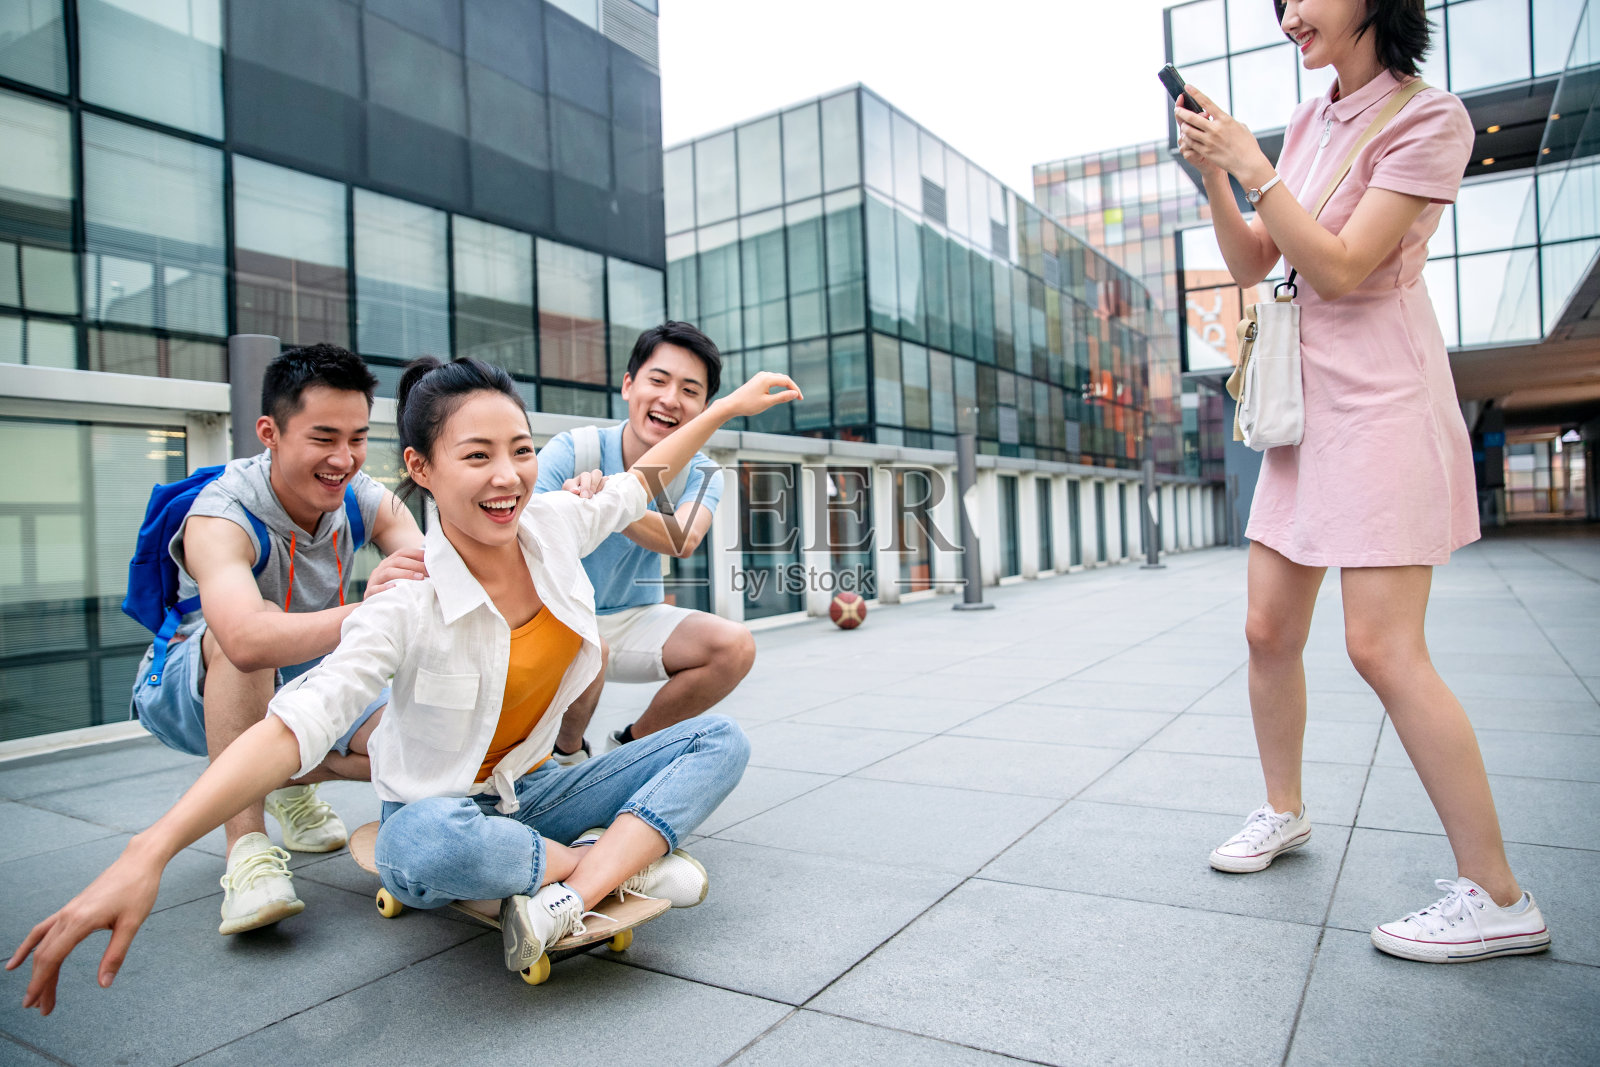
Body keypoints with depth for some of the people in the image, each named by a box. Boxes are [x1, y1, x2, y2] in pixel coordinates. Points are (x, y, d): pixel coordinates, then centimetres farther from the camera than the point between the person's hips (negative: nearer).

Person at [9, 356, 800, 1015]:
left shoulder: (553, 525, -10)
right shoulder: (410, 601, -24)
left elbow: (637, 484, 8)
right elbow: (297, 726, -32)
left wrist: (724, 407, 13)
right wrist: (148, 855, -42)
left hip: (532, 790, 5)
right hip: (442, 814, -5)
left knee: (720, 740, -10)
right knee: (428, 844, -41)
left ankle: (568, 902, -27)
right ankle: (630, 857, -16)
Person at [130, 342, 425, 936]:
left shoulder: (365, 501, -14)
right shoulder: (222, 516, -29)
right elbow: (247, 642, -50)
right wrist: (368, 611, -62)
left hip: (295, 686, 5)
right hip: (186, 692, -4)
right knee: (249, 623, -38)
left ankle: (292, 780, 13)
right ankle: (247, 846, -31)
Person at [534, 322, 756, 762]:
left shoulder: (700, 474, -8)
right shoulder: (571, 451, -16)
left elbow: (684, 541, -31)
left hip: (636, 618, 4)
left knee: (735, 646, -19)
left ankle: (626, 745, 3)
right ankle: (567, 753, -2)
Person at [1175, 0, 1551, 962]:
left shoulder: (1429, 119, -7)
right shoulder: (1310, 126, 15)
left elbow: (1341, 268, -16)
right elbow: (1252, 265, 13)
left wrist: (1252, 166, -14)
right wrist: (1214, 177, 0)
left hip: (1382, 399, -7)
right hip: (1307, 397, 8)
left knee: (1382, 646, -13)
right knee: (1270, 629, 8)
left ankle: (1498, 897, 0)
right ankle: (1285, 811, 27)